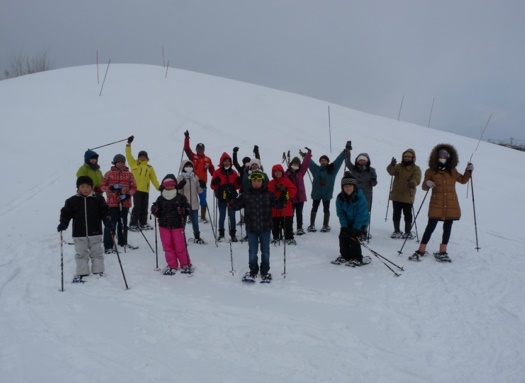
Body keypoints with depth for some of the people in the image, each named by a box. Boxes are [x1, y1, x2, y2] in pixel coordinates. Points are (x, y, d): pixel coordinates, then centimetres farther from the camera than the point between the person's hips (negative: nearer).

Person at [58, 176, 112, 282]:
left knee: (97, 253, 10)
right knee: (81, 254, 9)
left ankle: (98, 271, 22)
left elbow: (104, 211, 0)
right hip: (79, 234, 0)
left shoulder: (98, 199, -2)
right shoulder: (72, 201, -2)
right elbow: (66, 213, 2)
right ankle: (81, 273, 19)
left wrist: (107, 221, -15)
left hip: (95, 233, 0)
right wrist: (63, 224, -13)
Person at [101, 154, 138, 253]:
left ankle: (123, 242, 31)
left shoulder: (129, 174, 6)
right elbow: (102, 186, 1)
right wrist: (111, 188, -17)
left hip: (125, 203, 3)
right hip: (112, 203, -3)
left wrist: (127, 195, -12)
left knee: (123, 223, 16)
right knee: (111, 224, -5)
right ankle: (108, 246, 2)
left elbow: (134, 187, 5)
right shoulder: (109, 174, 2)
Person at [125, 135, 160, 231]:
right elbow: (128, 155, -3)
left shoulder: (150, 168, 14)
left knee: (144, 208, 10)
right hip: (136, 189, -4)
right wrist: (129, 144, -11)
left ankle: (143, 224, 20)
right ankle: (133, 224, 2)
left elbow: (154, 179, 12)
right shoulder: (134, 164, 7)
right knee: (137, 207, -6)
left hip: (145, 190, 4)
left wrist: (159, 188, 3)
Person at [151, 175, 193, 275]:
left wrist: (183, 211, -25)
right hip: (164, 226, 3)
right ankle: (172, 266, 21)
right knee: (167, 246, 9)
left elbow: (188, 208, -5)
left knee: (180, 246, 1)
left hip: (177, 225, -3)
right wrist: (154, 210, -9)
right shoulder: (160, 199, 7)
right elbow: (157, 212, 13)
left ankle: (185, 265, 19)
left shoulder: (181, 198, -2)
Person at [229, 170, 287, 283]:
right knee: (252, 251, 8)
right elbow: (235, 205, -2)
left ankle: (265, 272, 25)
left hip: (265, 228, 0)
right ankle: (253, 271, 25)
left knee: (265, 251, 10)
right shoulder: (246, 195, -1)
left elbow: (278, 205, -4)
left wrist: (283, 197, -19)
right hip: (251, 228, 0)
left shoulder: (269, 195, -2)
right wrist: (230, 202, -20)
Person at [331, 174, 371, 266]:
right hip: (348, 222, 5)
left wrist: (355, 228, -26)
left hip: (361, 222, -5)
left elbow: (361, 215, -25)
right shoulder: (340, 197, -13)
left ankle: (357, 259, -1)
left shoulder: (360, 197, -27)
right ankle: (345, 256, 16)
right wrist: (344, 226, -18)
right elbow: (341, 213, -9)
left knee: (353, 237, -16)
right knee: (343, 236, -3)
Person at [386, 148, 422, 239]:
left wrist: (413, 182, -41)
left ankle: (408, 232, 18)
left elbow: (417, 179, -18)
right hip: (396, 195, 2)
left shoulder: (416, 169, 0)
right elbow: (391, 171, -13)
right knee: (396, 214, 9)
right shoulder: (398, 166, 7)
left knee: (408, 214, 4)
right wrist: (392, 165, -36)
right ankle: (397, 231, 21)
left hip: (408, 196, -2)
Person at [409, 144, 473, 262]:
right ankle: (421, 251, 0)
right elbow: (424, 186, 3)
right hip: (436, 204, -4)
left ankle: (442, 252, 18)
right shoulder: (430, 171, -1)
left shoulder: (452, 171, 8)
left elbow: (463, 180, 22)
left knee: (447, 227, 8)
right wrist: (427, 184, -19)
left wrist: (468, 171, 7)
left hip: (451, 205, 4)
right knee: (431, 226, -6)